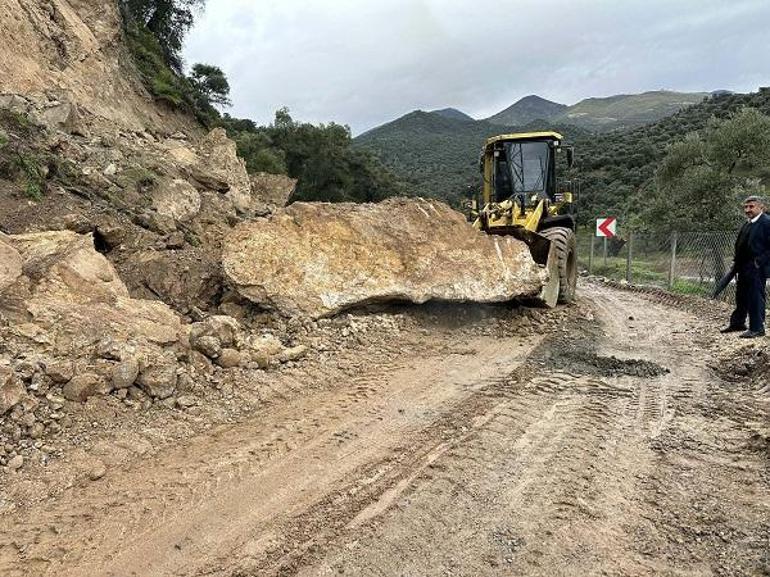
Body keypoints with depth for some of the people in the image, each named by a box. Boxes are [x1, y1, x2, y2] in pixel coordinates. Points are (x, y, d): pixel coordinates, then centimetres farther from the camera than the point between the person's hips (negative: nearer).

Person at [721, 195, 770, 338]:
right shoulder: (746, 224, 15)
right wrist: (736, 262, 14)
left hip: (757, 269, -9)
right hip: (744, 268, 9)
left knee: (756, 298, -2)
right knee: (741, 296, 17)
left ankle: (757, 328, 6)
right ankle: (737, 323, 29)